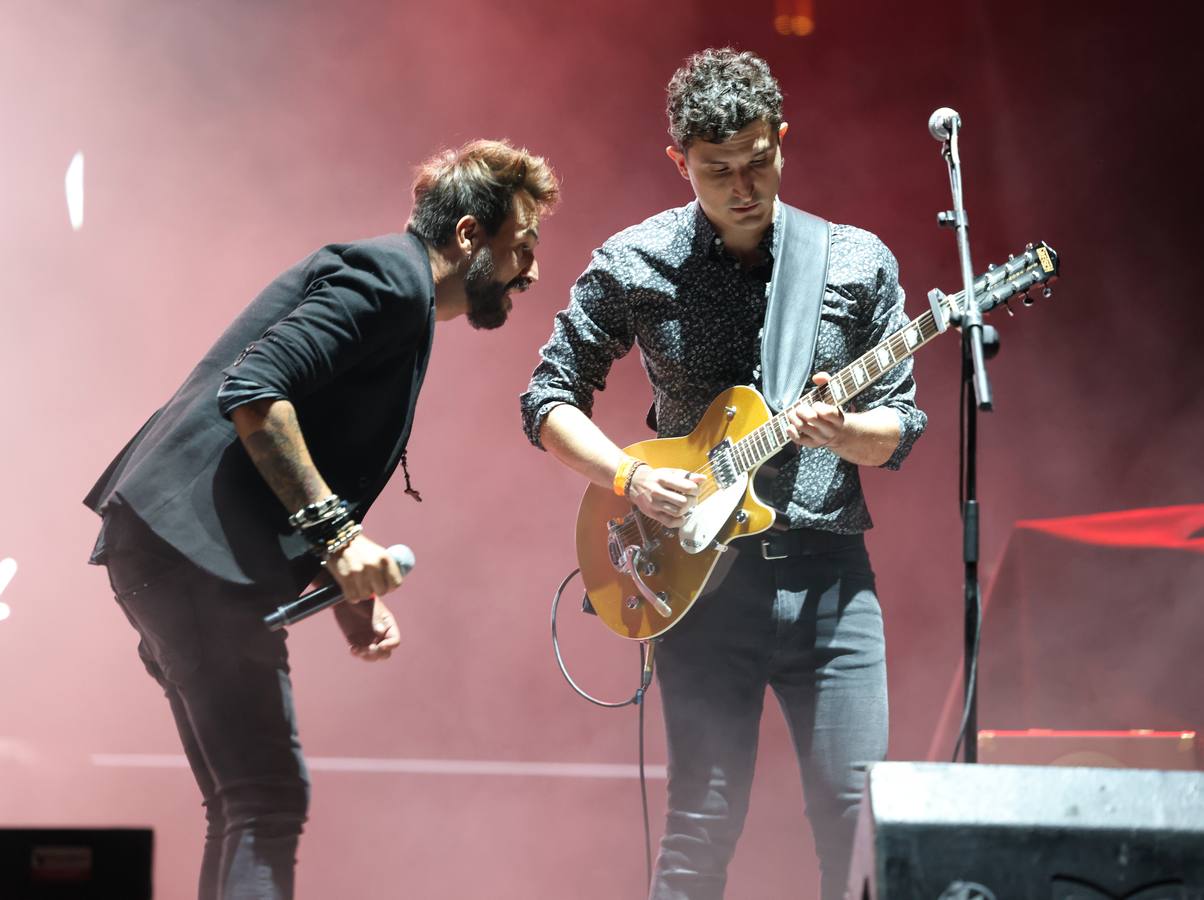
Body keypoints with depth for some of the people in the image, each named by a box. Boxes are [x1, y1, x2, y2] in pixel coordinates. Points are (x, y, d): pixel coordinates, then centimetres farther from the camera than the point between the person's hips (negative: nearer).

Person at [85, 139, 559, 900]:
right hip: (195, 545, -11)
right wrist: (335, 528, -21)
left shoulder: (399, 298, 25)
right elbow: (252, 392, -21)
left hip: (166, 545, 11)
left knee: (247, 806, 14)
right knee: (268, 797, -15)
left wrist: (347, 591, 14)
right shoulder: (392, 276, -7)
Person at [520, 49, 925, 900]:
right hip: (703, 572, -1)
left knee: (858, 816, -4)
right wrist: (629, 476, -9)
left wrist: (845, 433, -15)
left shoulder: (860, 264, 4)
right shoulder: (632, 266, 2)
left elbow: (901, 424, 8)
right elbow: (549, 399, 8)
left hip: (828, 573, 1)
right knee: (703, 829, -3)